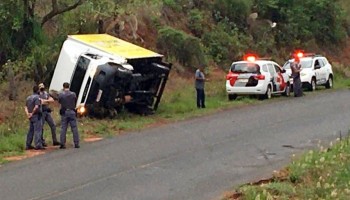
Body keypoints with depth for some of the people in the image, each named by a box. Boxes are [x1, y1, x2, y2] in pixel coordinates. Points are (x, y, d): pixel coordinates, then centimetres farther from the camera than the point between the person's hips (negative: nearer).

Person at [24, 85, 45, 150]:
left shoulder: (28, 97, 16)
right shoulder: (37, 97, -11)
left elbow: (26, 107, 12)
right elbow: (36, 107, -23)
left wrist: (27, 113, 0)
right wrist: (32, 113, -13)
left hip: (31, 117, 8)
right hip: (36, 116, -8)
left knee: (31, 130, 13)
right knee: (37, 130, -8)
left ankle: (28, 145, 15)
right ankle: (38, 145, -12)